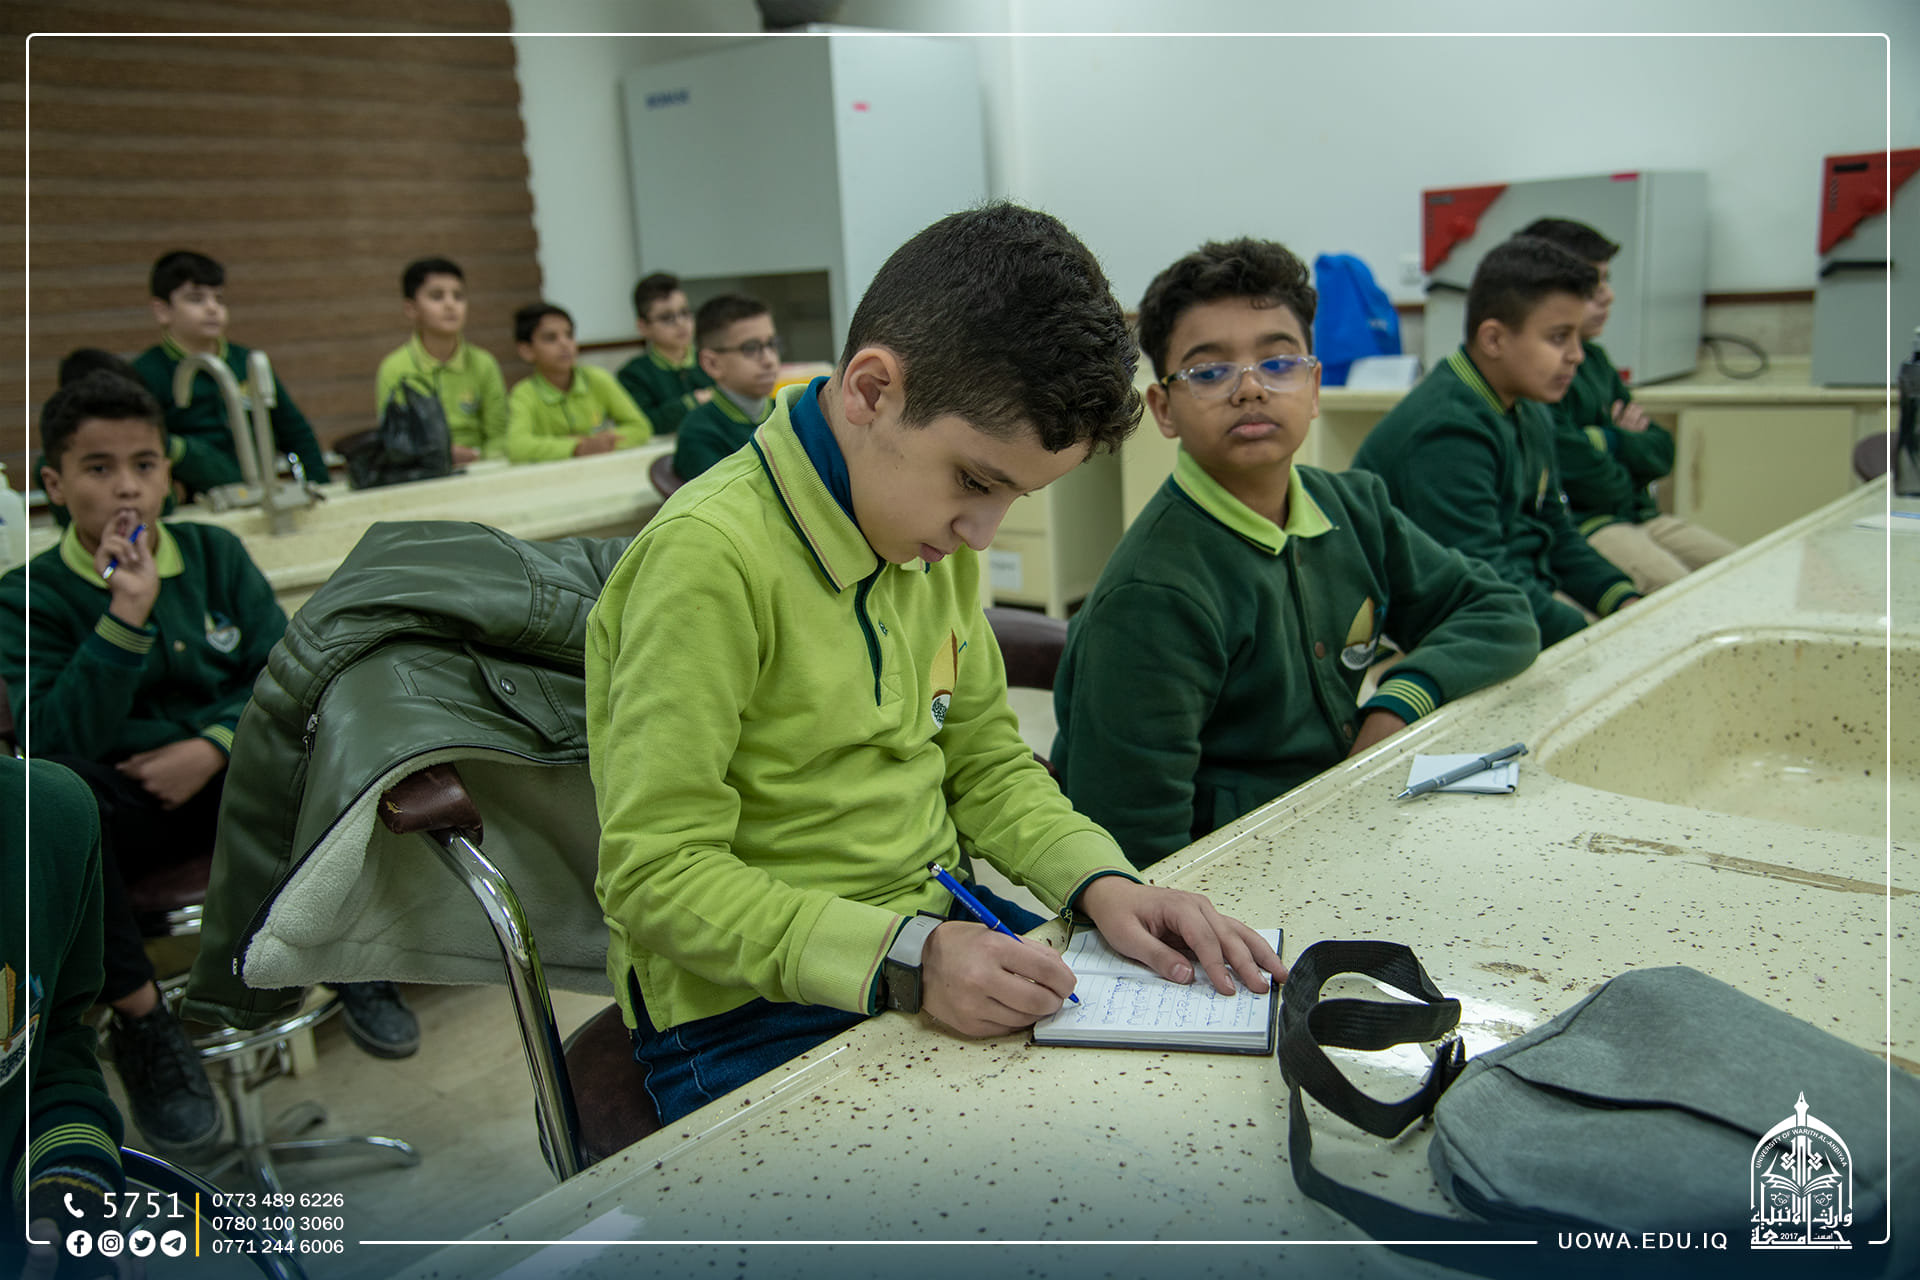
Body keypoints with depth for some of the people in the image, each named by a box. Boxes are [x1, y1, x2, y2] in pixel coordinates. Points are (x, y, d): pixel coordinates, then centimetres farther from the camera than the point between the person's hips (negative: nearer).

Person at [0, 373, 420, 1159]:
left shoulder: (214, 554, 6)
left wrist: (212, 747, -16)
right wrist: (126, 618, -22)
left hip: (233, 776, 3)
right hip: (125, 807, -2)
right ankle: (138, 1016, -20)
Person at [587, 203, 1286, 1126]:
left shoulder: (932, 530, 6)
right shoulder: (712, 556, -22)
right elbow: (657, 879, -21)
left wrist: (1103, 882, -4)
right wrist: (900, 960, -30)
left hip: (946, 939, 8)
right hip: (757, 1013, -7)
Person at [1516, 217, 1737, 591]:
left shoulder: (1596, 360, 15)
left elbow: (1661, 451, 15)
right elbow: (1583, 474, -20)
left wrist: (1612, 441, -6)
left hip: (1637, 515, 10)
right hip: (1579, 527, -10)